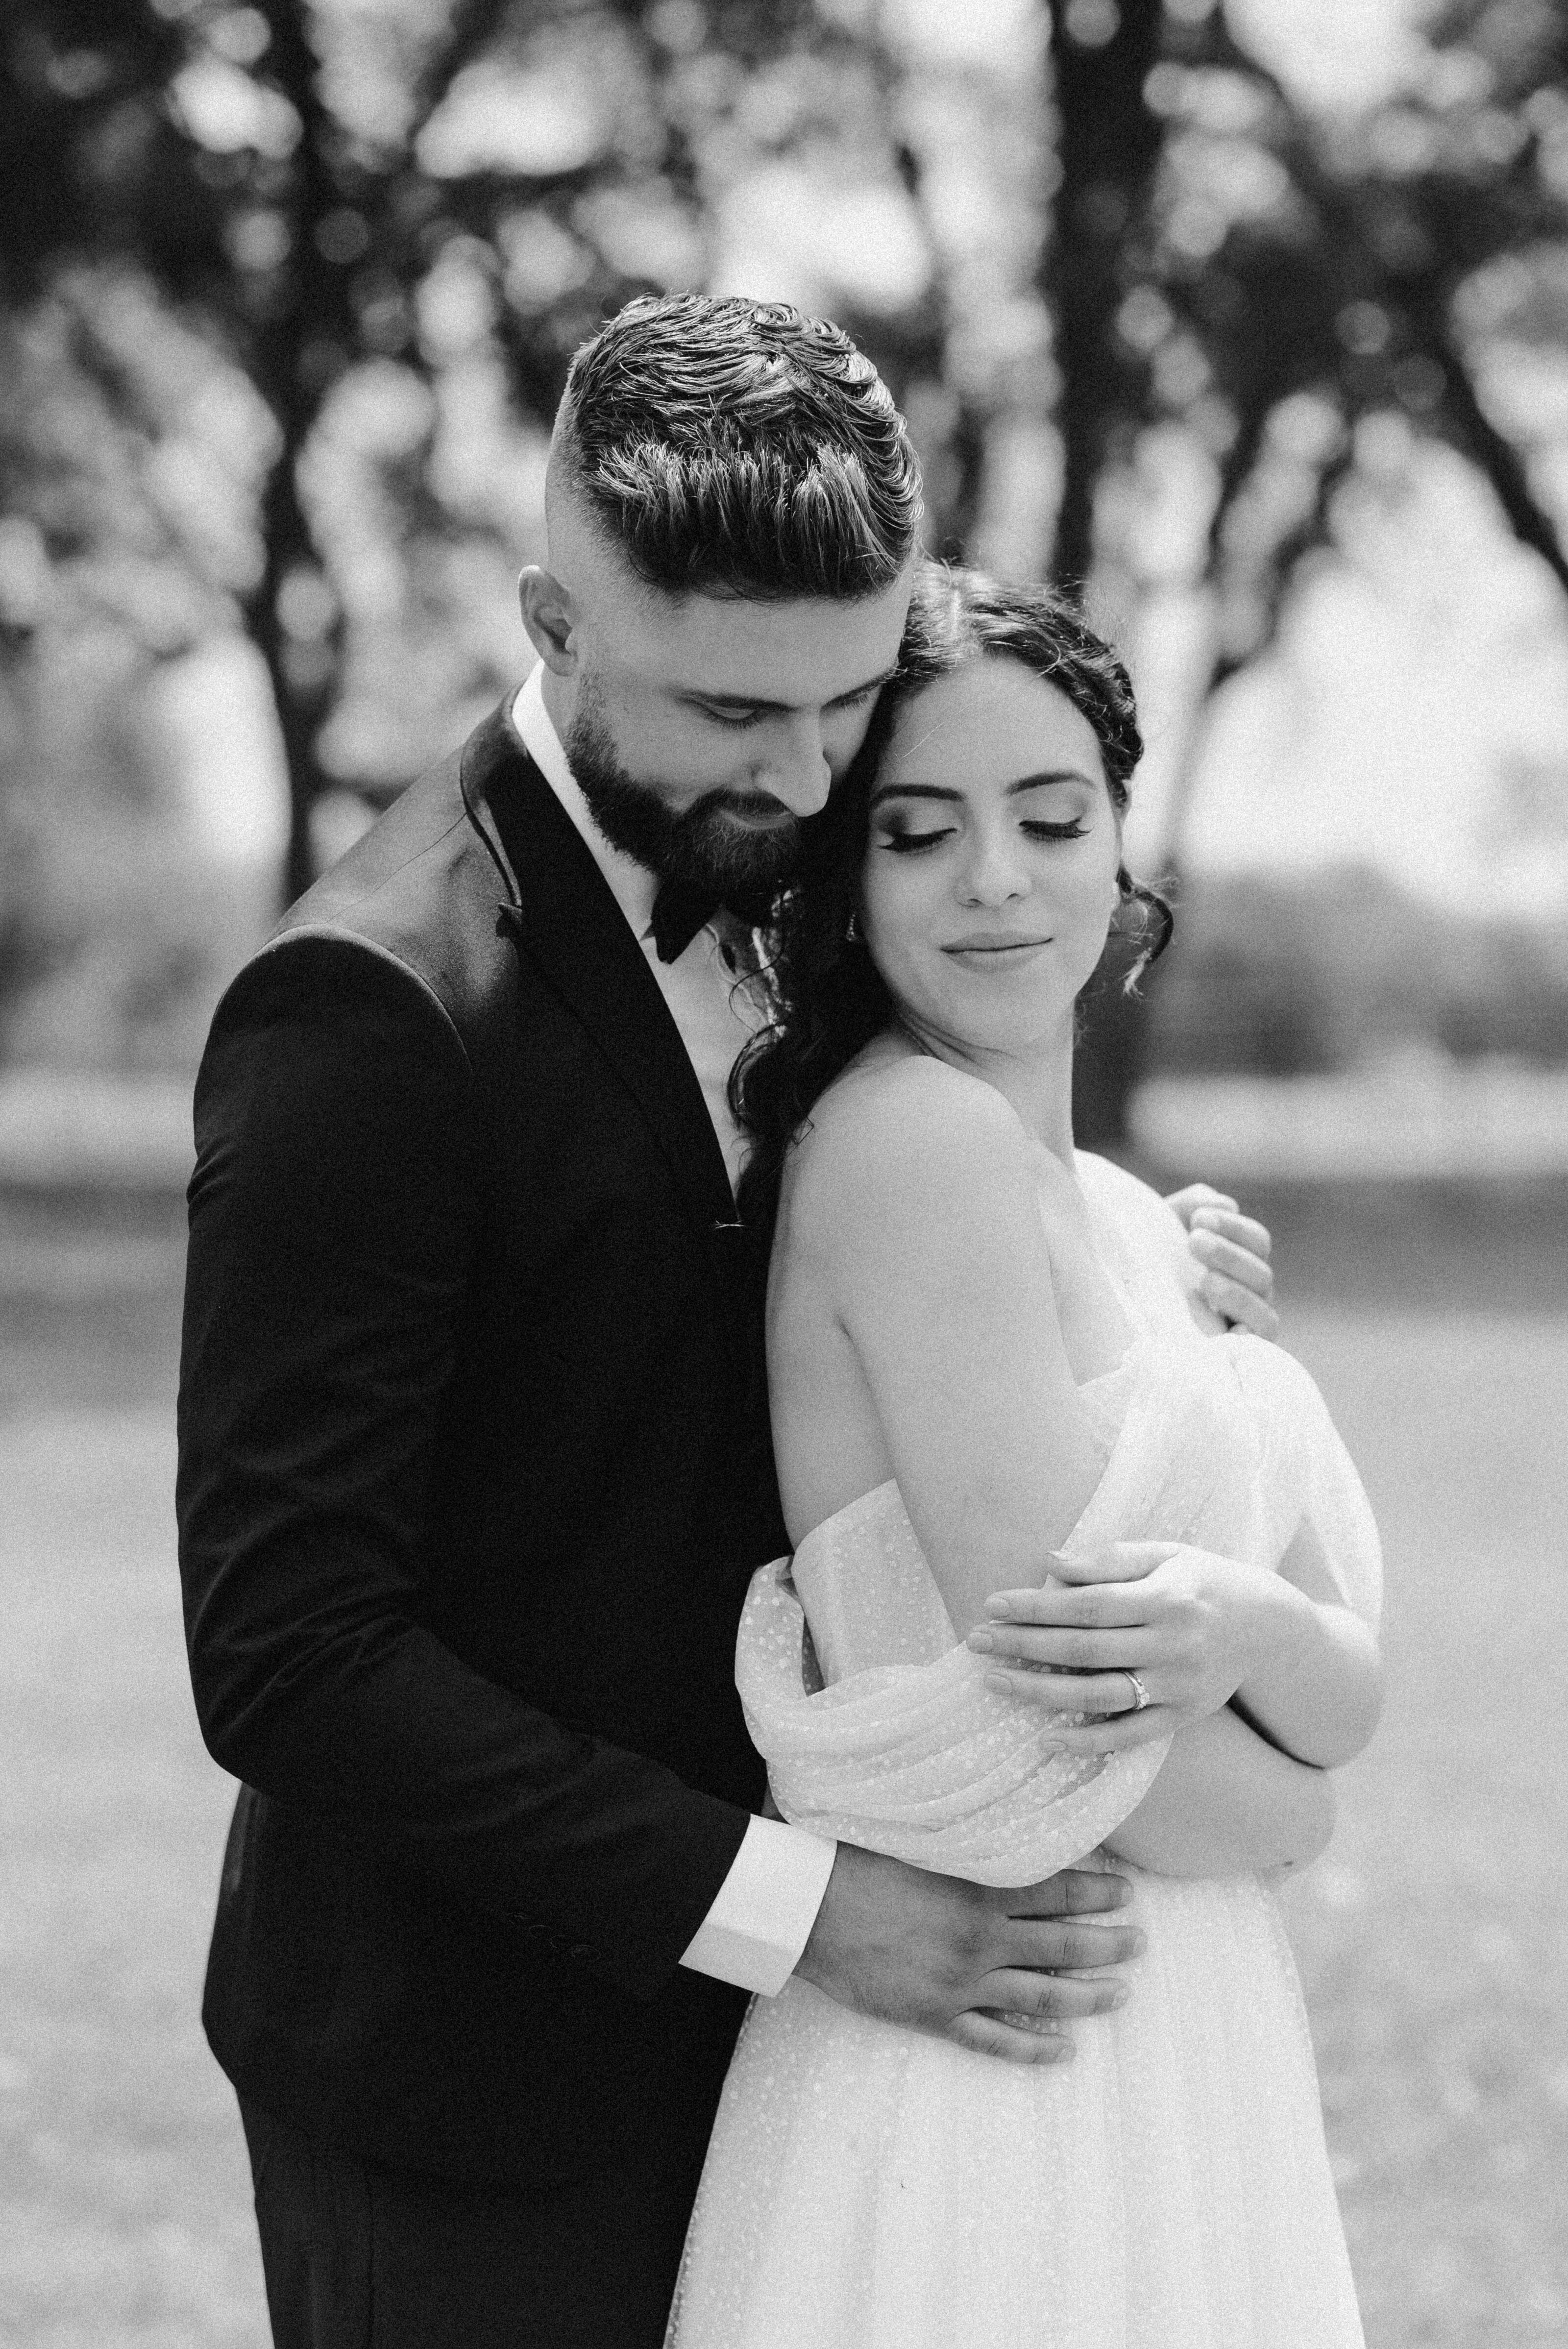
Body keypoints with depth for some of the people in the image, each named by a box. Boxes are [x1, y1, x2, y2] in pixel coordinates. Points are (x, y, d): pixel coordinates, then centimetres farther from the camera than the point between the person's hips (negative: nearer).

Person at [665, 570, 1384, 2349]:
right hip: (983, 2112, -8)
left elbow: (1350, 1704, 5)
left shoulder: (1120, 1217, 12)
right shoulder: (907, 1131, -14)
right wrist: (1275, 1799, 0)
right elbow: (1080, 1769, -19)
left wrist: (1249, 1628, -17)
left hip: (1190, 2059, 8)